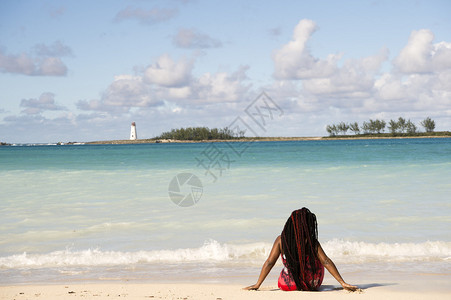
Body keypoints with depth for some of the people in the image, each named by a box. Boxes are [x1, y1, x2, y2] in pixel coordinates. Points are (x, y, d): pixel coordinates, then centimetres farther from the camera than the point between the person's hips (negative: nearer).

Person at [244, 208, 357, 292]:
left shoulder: (281, 240, -12)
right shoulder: (312, 242, -13)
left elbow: (269, 263, -10)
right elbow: (326, 262, -14)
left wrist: (257, 285, -2)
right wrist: (343, 283, -9)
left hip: (288, 286, 1)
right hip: (313, 284, -1)